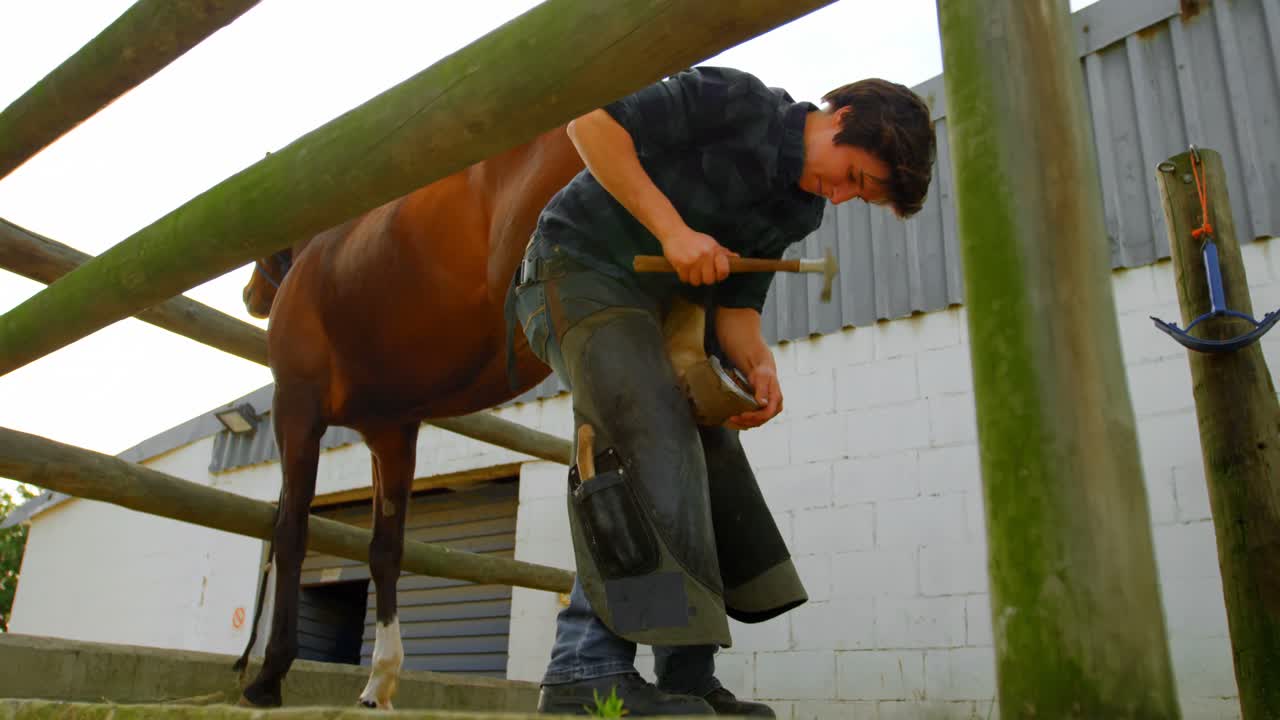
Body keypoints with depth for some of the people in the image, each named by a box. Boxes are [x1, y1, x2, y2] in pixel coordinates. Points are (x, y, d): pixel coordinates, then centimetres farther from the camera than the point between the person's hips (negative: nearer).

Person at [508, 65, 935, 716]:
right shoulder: (737, 101, -14)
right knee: (645, 426, -27)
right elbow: (591, 121, -18)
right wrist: (672, 229, -24)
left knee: (707, 455, 1)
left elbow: (736, 303, 7)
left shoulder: (803, 210, 8)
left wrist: (757, 365, -15)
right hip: (577, 266, -8)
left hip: (658, 304, 9)